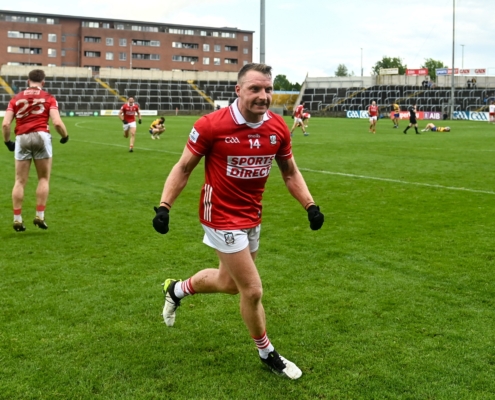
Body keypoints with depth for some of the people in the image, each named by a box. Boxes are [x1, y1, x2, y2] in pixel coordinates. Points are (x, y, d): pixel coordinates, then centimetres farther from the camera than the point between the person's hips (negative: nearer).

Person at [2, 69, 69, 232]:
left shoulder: (16, 98, 12)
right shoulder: (48, 98, 6)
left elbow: (5, 124, 2)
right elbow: (57, 122, -6)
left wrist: (7, 141, 17)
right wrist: (65, 136, 12)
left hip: (21, 139, 2)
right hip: (41, 136, -2)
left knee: (20, 181, 8)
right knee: (44, 179, 11)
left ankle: (17, 219, 10)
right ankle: (39, 216, 6)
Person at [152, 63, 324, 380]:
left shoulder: (279, 127, -7)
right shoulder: (211, 125, -21)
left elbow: (290, 172, 7)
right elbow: (184, 168, -9)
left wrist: (310, 205, -4)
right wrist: (164, 206, -16)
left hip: (252, 216, 6)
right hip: (222, 216, -6)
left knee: (229, 281, 21)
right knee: (253, 289, -3)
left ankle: (177, 289, 50)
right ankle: (267, 354, 23)